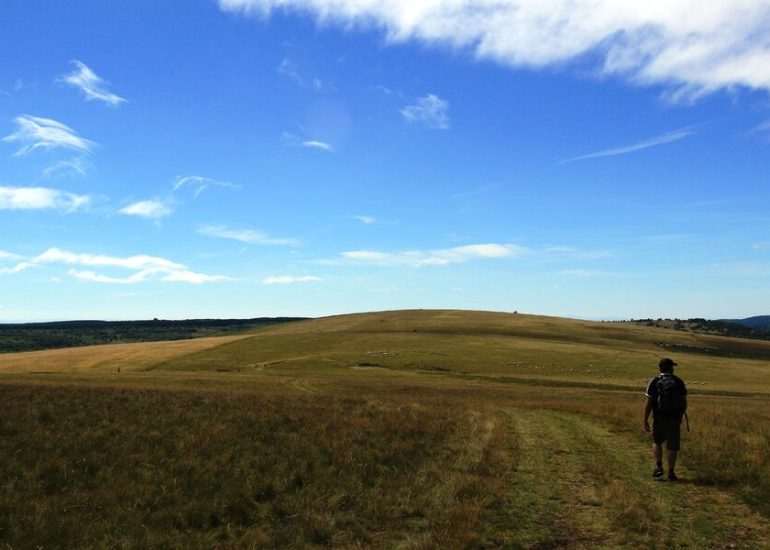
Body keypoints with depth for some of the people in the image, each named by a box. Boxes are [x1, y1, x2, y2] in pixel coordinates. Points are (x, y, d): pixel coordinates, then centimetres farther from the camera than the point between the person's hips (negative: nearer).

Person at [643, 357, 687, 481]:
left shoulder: (654, 382, -6)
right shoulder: (679, 382, -2)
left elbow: (648, 403, -9)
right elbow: (684, 402, 1)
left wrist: (645, 420, -3)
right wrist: (681, 417, 17)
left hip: (659, 418, 0)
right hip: (674, 419, 0)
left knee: (657, 442, 19)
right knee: (672, 446, 8)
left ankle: (659, 467, 7)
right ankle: (671, 473, 9)